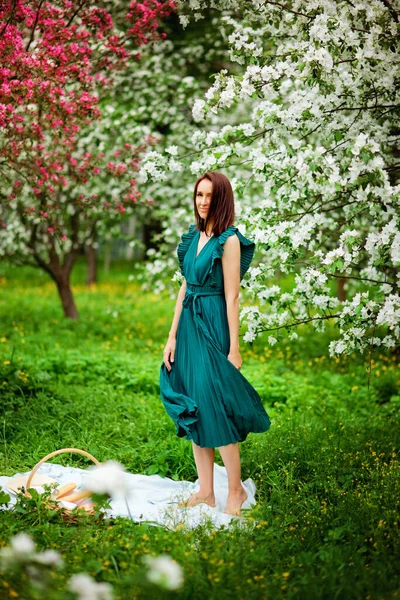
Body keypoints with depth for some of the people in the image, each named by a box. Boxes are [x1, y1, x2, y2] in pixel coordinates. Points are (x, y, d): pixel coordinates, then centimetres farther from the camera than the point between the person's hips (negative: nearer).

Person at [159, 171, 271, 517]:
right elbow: (185, 287, 13)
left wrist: (234, 347, -15)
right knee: (192, 410, 8)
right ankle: (205, 493, 16)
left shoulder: (229, 240, -11)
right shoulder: (194, 236, 11)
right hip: (189, 325, 8)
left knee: (214, 407, -5)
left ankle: (236, 490, 10)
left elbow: (232, 297, -13)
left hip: (213, 326, -8)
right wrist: (173, 336, 10)